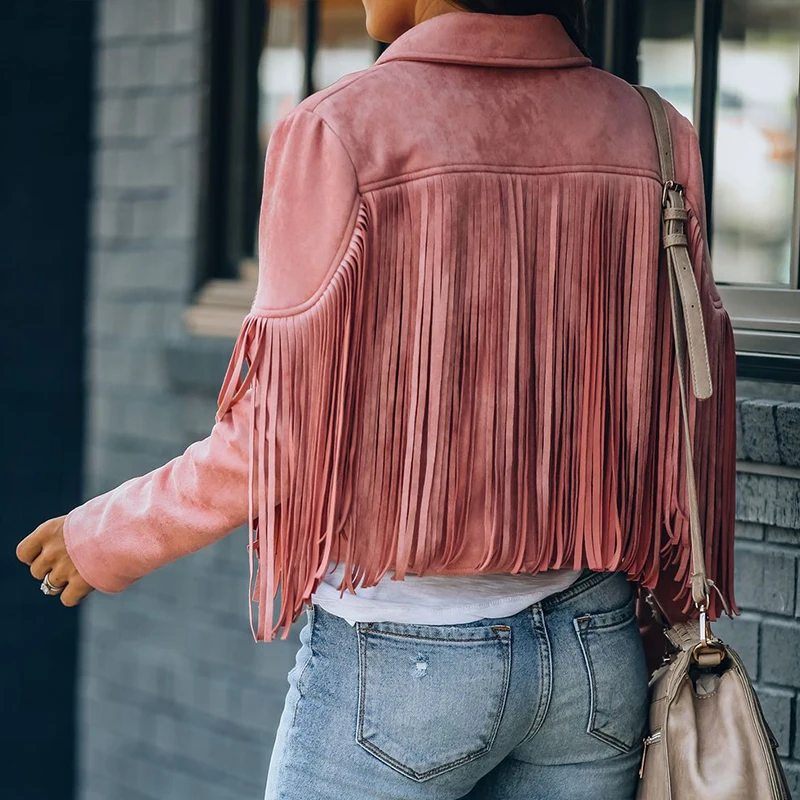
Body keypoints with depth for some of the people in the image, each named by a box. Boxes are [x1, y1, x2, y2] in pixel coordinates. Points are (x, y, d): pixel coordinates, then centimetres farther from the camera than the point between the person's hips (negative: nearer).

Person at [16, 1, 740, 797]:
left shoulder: (339, 132, -12)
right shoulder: (653, 140, 2)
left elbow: (287, 439, -11)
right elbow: (690, 428, 6)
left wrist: (109, 537, 5)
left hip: (403, 651, -5)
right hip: (598, 653, 5)